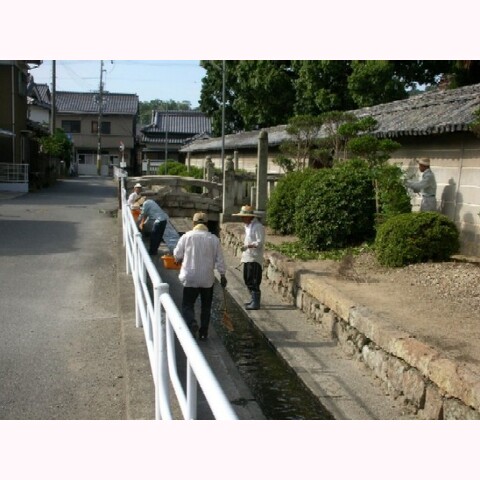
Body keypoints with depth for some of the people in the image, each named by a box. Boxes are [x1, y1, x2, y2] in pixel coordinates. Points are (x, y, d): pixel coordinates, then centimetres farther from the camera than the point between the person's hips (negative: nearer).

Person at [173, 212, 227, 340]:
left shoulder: (186, 236, -7)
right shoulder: (214, 239, -3)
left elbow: (177, 255, 0)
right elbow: (219, 259, -2)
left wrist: (180, 259, 23)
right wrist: (222, 275, 7)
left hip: (190, 278, -2)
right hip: (208, 279, 2)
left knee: (187, 304, 8)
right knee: (206, 306, 15)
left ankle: (192, 323, -18)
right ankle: (203, 333, 19)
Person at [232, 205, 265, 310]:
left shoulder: (258, 227, -14)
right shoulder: (247, 226, 16)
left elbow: (260, 242, -20)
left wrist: (248, 246, -27)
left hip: (254, 258, -10)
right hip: (247, 257, 10)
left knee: (254, 281, -7)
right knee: (247, 279, 16)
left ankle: (256, 303, -1)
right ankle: (254, 300, 28)